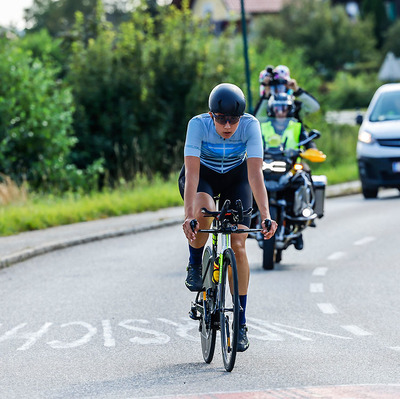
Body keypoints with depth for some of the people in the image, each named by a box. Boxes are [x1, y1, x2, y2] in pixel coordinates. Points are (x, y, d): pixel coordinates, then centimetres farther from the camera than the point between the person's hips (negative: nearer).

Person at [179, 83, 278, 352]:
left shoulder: (250, 125, -29)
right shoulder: (198, 125, -31)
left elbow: (256, 173, -34)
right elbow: (191, 173, -38)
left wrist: (266, 216, -44)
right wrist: (189, 215, -49)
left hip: (236, 177, 1)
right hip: (203, 176, -1)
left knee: (238, 246, -10)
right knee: (204, 213, -36)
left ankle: (241, 322, -1)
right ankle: (195, 265, -5)